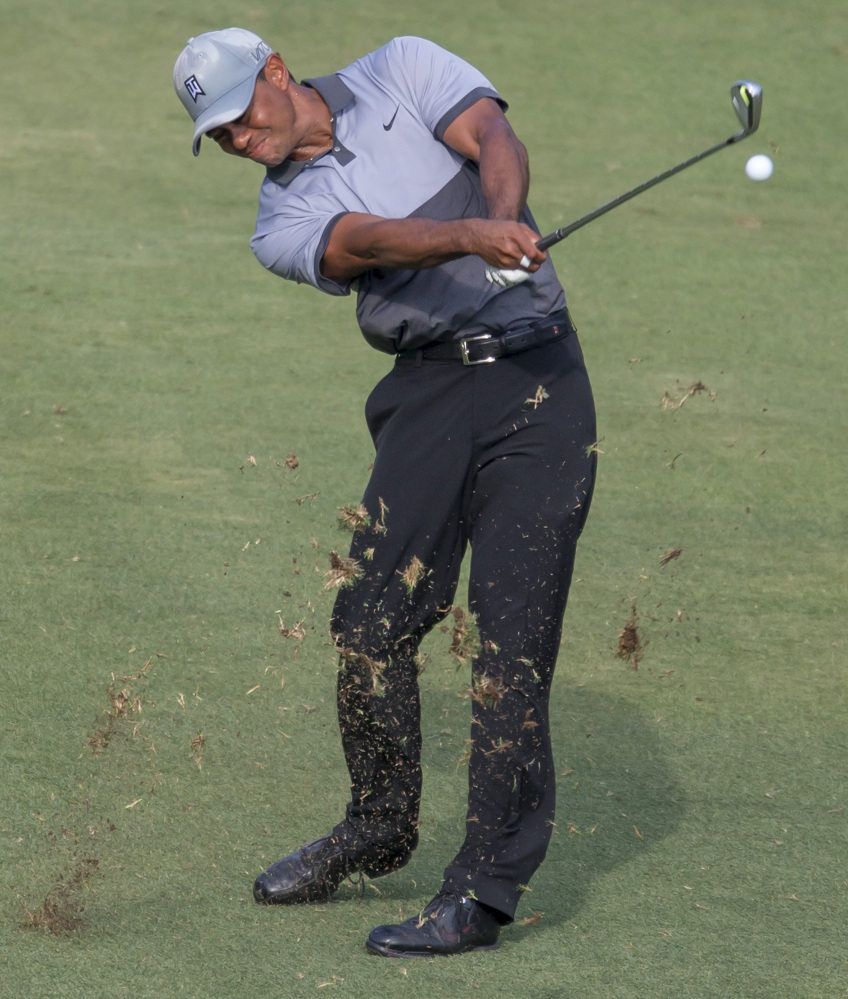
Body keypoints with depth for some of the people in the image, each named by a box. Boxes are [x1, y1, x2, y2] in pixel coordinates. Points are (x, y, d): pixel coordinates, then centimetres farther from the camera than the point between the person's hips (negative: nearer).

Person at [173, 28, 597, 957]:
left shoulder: (403, 70, 7)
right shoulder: (284, 224, 5)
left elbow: (492, 138, -9)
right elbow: (371, 241, -16)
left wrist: (505, 221, -32)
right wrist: (473, 236, -36)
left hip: (533, 375, -3)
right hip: (428, 387, 3)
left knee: (511, 636, -9)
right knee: (371, 619, -3)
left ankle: (488, 885, -8)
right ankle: (379, 826, 22)